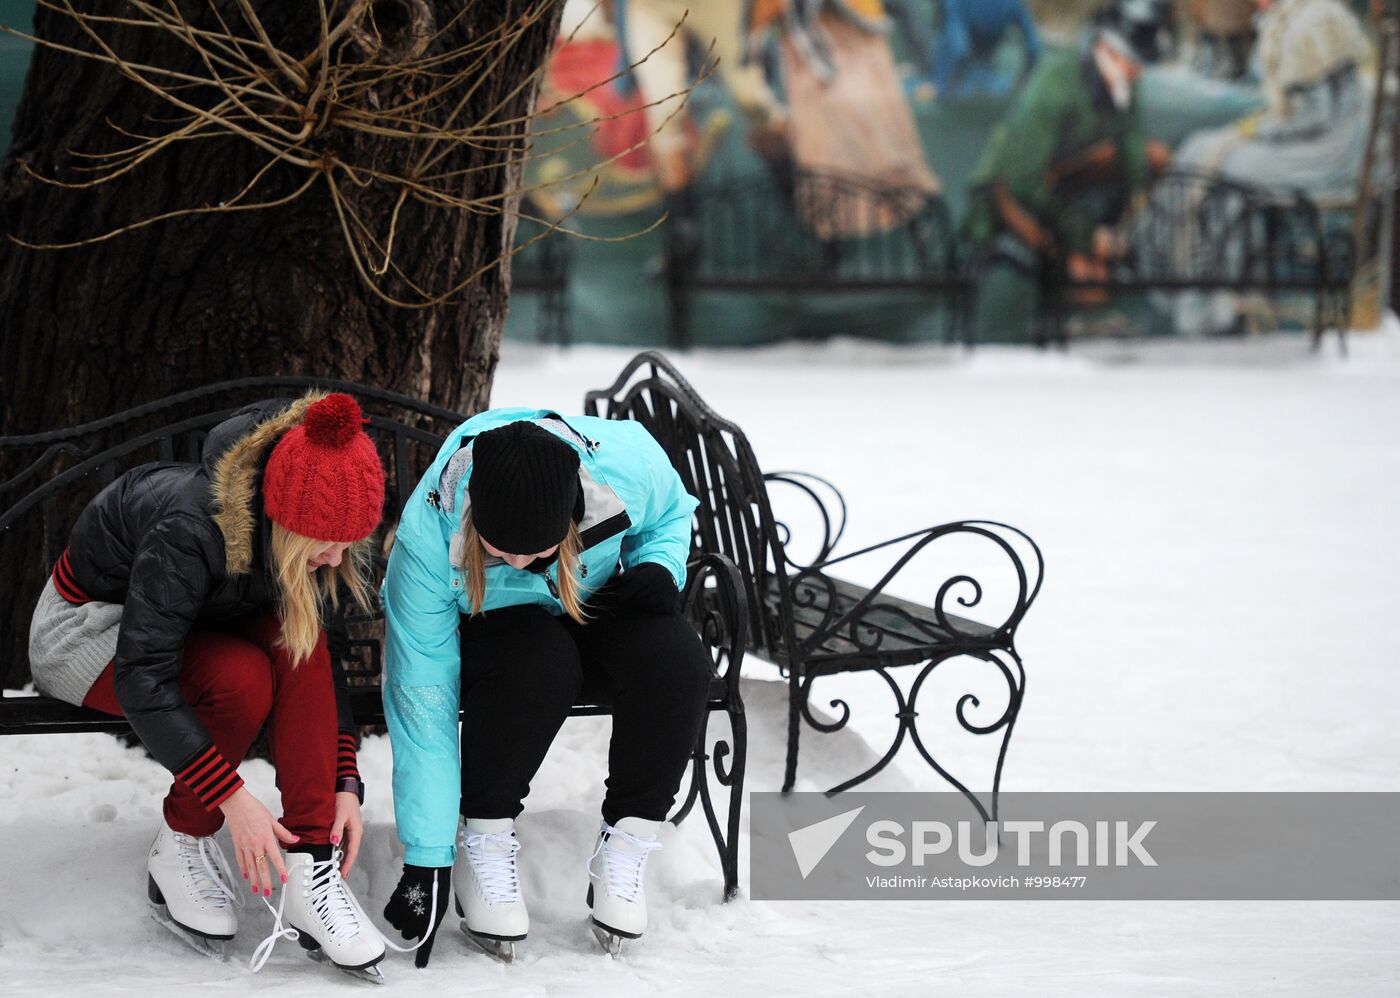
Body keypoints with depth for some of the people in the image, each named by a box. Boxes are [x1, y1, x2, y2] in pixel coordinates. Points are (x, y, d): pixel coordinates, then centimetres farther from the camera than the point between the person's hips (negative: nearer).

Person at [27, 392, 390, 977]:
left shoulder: (318, 541, -17)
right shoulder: (190, 529, -38)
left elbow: (321, 662, -9)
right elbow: (142, 680, -38)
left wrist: (345, 782, -20)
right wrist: (233, 800, -40)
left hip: (194, 617, 6)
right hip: (89, 626, -6)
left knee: (297, 644, -26)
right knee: (241, 677, -33)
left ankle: (310, 867, -28)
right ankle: (179, 848, -11)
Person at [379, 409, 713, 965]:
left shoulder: (628, 465, -31)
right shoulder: (428, 534, -35)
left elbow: (671, 513, -3)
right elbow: (421, 699, -29)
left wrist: (658, 567, -25)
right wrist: (427, 858, -28)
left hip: (597, 606, 3)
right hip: (484, 625, -2)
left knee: (676, 661, -31)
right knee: (539, 665, -38)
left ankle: (623, 846, -13)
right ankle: (483, 842, -18)